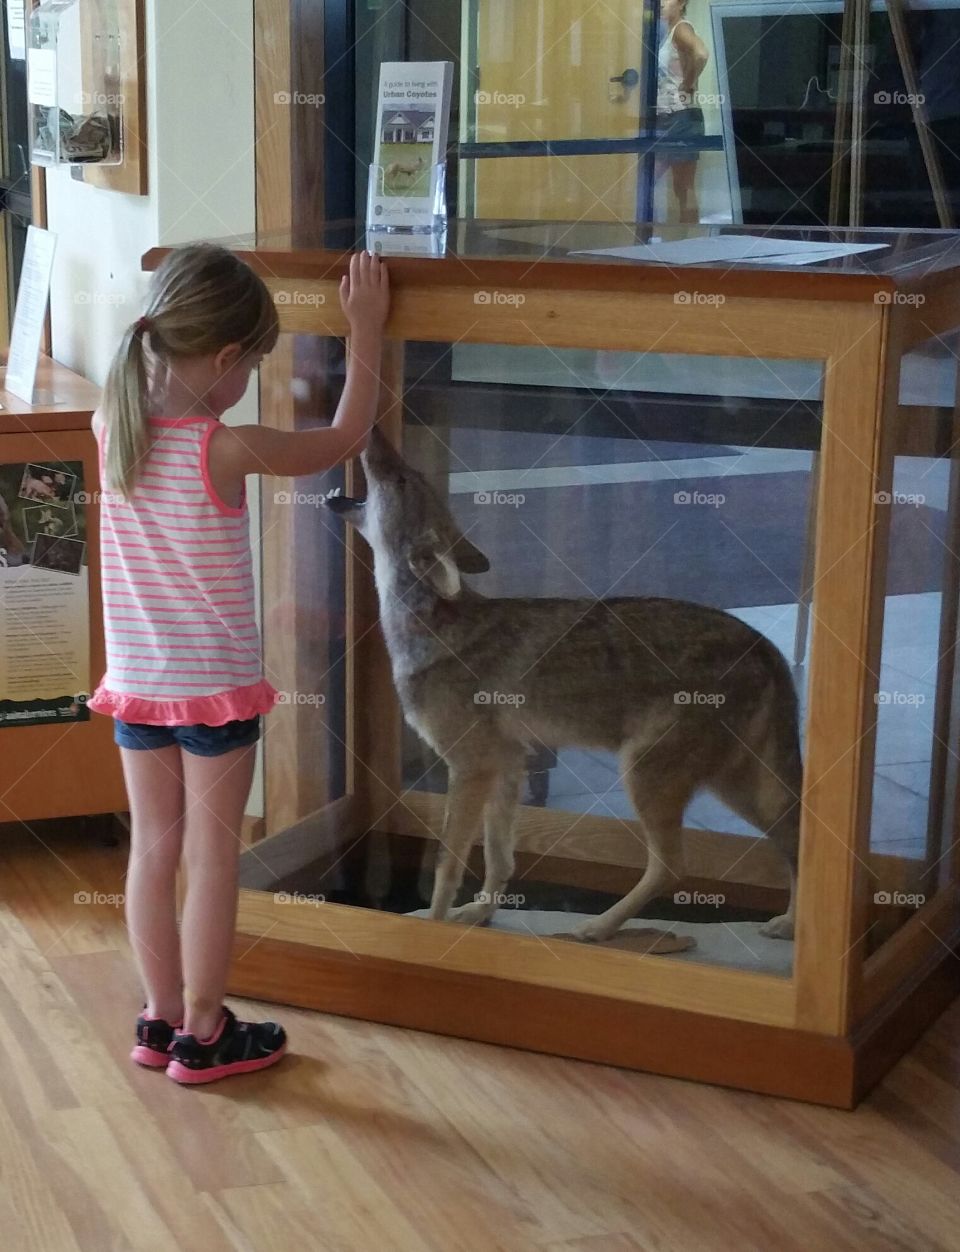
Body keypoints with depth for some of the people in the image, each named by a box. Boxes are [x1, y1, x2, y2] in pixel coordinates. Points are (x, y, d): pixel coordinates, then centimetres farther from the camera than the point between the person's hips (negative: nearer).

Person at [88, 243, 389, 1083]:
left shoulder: (112, 428, -6)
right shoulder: (226, 449, -21)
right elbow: (346, 438, -8)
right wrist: (365, 329, 1)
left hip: (135, 684, 5)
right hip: (217, 688, -5)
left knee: (153, 852, 15)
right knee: (212, 862, 7)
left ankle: (161, 1019, 26)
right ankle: (202, 1036, 17)